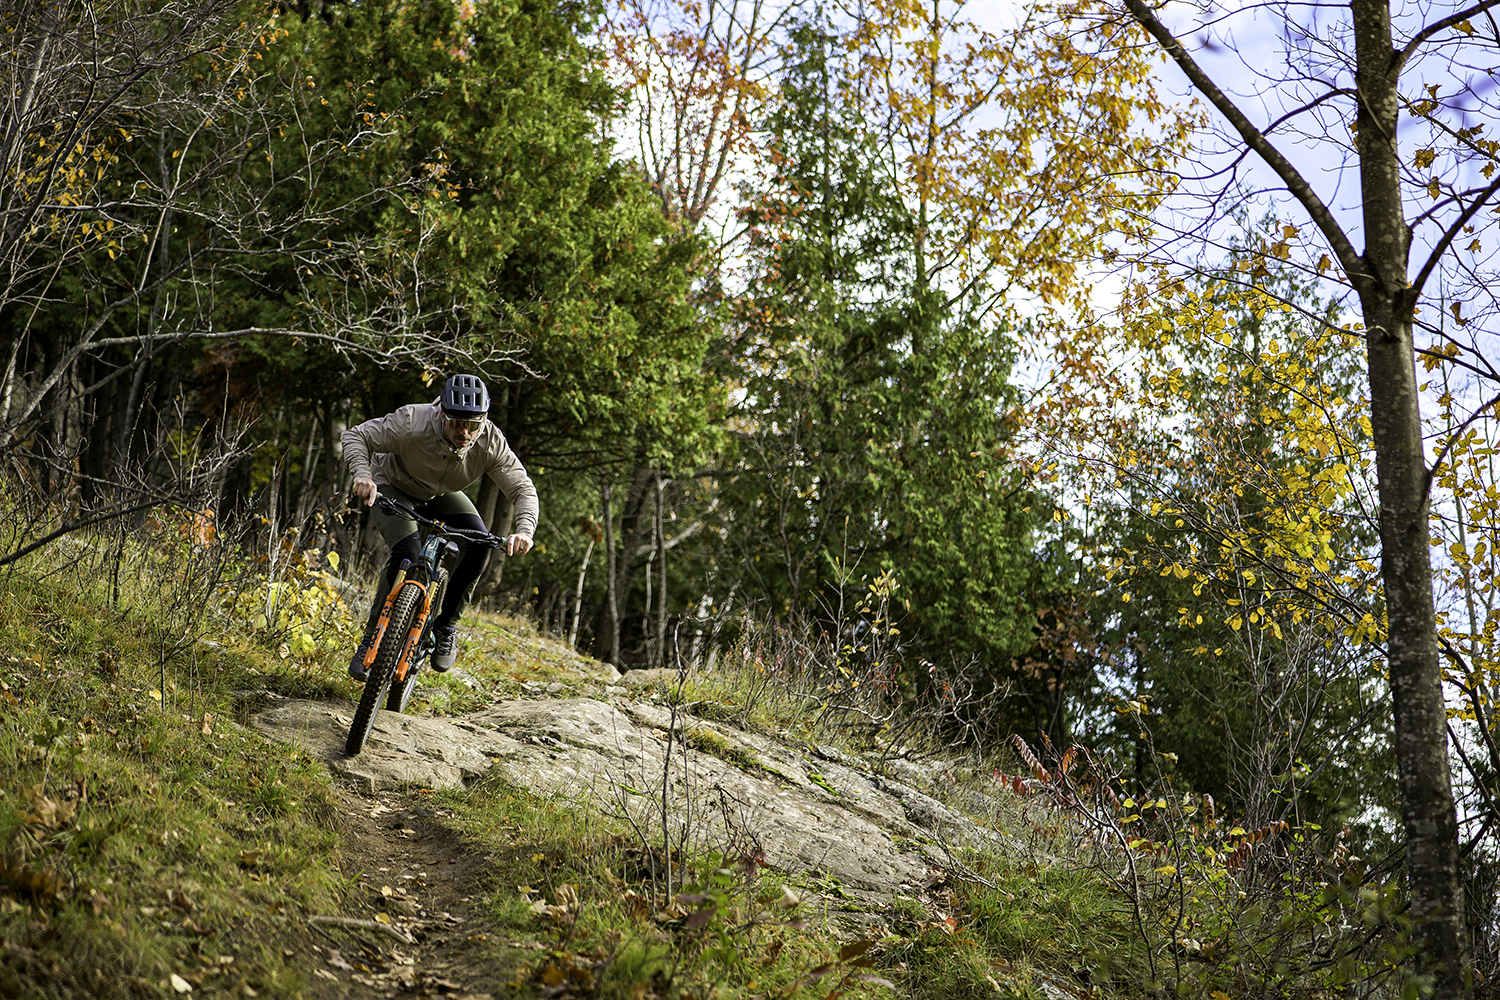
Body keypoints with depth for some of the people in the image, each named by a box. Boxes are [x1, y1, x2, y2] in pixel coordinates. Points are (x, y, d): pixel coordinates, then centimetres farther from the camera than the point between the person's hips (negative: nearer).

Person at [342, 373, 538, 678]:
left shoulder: (491, 442, -29)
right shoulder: (413, 423, -36)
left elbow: (523, 489, -24)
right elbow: (356, 436, -26)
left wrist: (525, 531, -43)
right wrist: (362, 474, -45)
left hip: (440, 495, 3)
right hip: (392, 486, -3)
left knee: (480, 541, -21)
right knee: (407, 552, -27)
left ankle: (446, 624, -3)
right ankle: (371, 641, -11)